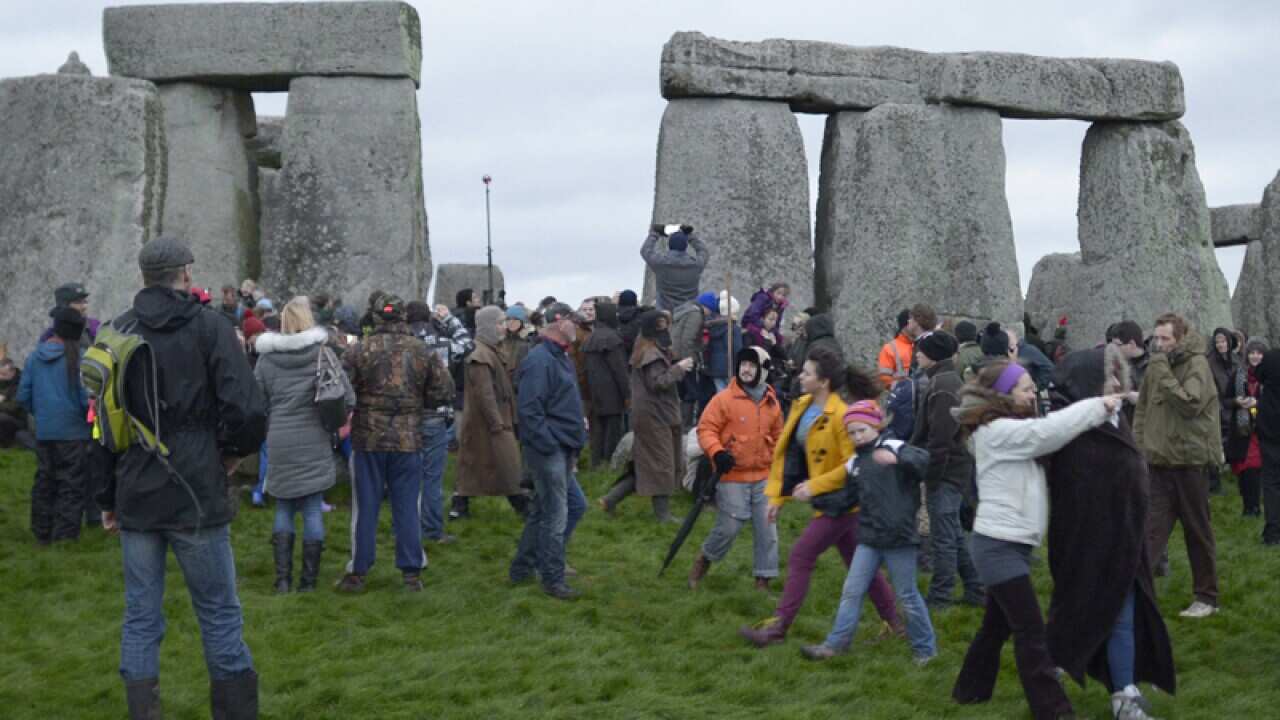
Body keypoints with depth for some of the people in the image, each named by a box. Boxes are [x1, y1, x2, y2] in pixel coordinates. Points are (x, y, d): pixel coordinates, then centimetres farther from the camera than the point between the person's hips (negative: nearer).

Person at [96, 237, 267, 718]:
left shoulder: (116, 334, 8)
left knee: (141, 618, 10)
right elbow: (247, 409, -15)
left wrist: (108, 499, 17)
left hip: (134, 499, 4)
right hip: (196, 496, -4)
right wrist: (235, 450, 5)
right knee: (220, 615, 5)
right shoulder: (208, 326, -6)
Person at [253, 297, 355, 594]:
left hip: (279, 440, 1)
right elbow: (346, 394, -7)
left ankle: (282, 578, 8)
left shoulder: (267, 356, 1)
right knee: (313, 508, 6)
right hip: (314, 440, -1)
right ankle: (308, 579, 7)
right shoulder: (321, 352, -4)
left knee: (283, 508, 13)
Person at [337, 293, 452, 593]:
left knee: (365, 507, 7)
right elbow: (441, 393, -1)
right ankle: (412, 573, 11)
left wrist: (364, 403, 11)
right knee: (407, 507, 8)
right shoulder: (423, 352, -1)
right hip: (409, 440, 1)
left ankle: (358, 572, 12)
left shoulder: (358, 351, -7)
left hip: (368, 438, -1)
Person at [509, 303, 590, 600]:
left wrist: (576, 444, 17)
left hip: (562, 450, 10)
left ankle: (523, 568, 25)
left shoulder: (561, 358, 16)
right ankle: (552, 579, 6)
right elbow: (528, 410, -22)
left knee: (542, 510, 15)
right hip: (548, 451, -10)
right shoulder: (540, 360, -16)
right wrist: (549, 446, -21)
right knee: (555, 515, -3)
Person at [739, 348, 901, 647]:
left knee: (800, 557, -8)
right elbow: (787, 451, 10)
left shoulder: (841, 416, -23)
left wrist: (814, 486, -24)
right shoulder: (802, 406, 3)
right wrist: (777, 496, 8)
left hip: (839, 503, -9)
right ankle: (892, 621, 28)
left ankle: (778, 627, -2)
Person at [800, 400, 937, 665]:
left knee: (907, 595, 3)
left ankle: (925, 648, 18)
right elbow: (847, 498, 18)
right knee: (851, 591, 6)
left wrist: (897, 459, -40)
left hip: (898, 536, -6)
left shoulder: (894, 447, -6)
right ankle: (835, 644, 12)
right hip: (869, 537, 6)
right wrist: (815, 496, 11)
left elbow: (922, 460, -23)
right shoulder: (855, 463, 13)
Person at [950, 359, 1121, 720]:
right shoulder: (997, 431, -16)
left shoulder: (1012, 429, 17)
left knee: (998, 623, 20)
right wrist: (1099, 405, -19)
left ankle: (971, 689, 33)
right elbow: (1049, 431, -25)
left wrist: (1099, 407, -5)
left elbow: (1047, 434, 7)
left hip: (1007, 544, 10)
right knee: (1031, 630, -6)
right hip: (1000, 545, -10)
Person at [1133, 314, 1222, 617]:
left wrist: (1163, 370, -21)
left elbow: (1189, 403, -23)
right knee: (1150, 530, 0)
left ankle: (1206, 597, 18)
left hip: (1190, 461, -5)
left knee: (1198, 533, 7)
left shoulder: (1197, 364, -10)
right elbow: (1142, 410, 16)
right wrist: (1137, 446, 7)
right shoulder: (1156, 367, 9)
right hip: (1158, 462, 5)